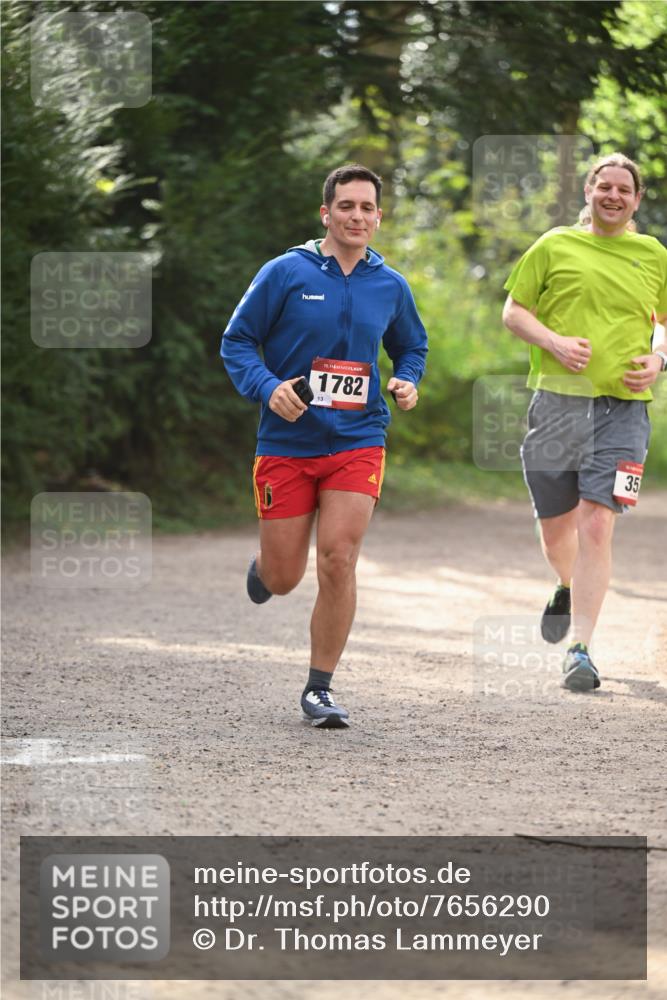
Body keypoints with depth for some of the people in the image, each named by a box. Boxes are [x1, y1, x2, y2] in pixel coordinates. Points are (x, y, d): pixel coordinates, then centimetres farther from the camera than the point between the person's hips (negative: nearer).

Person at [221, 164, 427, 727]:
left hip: (357, 442, 1)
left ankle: (320, 688, -1)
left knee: (339, 560, -14)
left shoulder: (390, 286, 6)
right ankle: (263, 567, 43)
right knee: (283, 579, 2)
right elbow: (237, 341, 0)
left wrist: (407, 382, 3)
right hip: (286, 443, -1)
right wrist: (268, 387, -17)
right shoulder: (286, 273, -4)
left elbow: (412, 346, 24)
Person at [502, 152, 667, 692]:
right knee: (556, 527, 11)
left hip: (622, 409, -1)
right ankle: (569, 590, 46)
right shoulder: (555, 246, 7)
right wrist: (555, 342, -10)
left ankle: (580, 649, -12)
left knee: (597, 527, -14)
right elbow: (514, 311, 8)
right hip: (557, 401, 1)